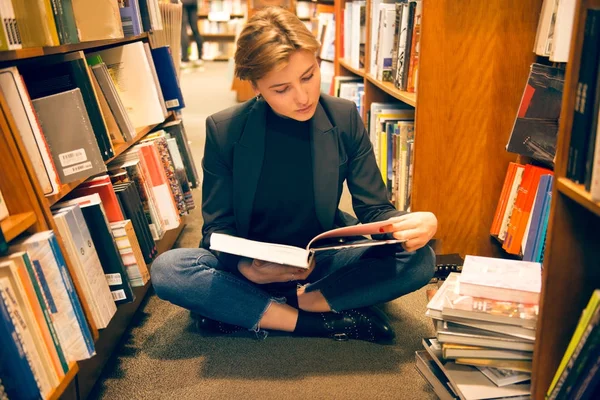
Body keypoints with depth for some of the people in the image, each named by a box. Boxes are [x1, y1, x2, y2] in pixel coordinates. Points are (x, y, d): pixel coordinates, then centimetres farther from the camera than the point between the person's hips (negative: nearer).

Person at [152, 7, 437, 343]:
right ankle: (328, 322, -24)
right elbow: (218, 226, -7)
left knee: (419, 259, -22)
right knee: (167, 269, -26)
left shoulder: (345, 118, -8)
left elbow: (374, 209, -5)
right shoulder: (224, 129, -11)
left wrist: (413, 224, -29)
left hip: (326, 261, 2)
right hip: (253, 262, -1)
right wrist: (246, 267, -30)